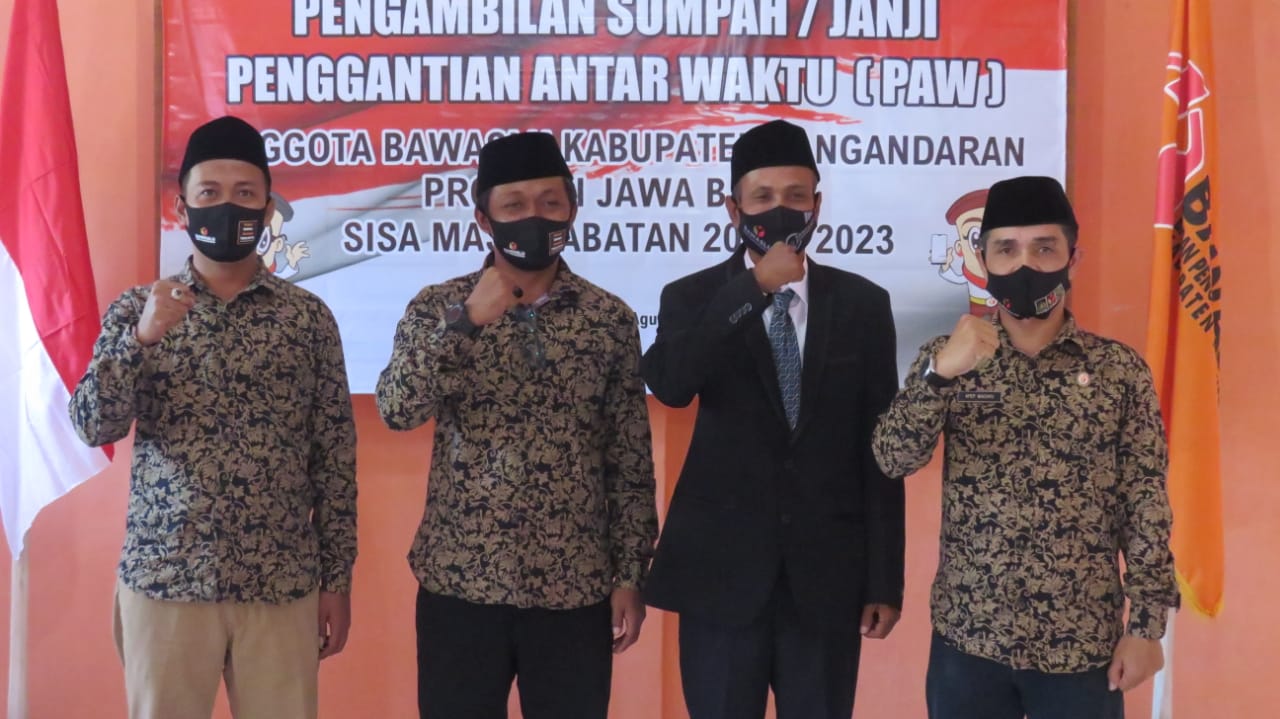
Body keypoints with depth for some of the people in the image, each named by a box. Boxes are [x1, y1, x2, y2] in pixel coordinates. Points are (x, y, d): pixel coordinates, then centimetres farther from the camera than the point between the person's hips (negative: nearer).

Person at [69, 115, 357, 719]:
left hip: (281, 585, 0)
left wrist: (337, 577, 1)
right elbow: (93, 427, -6)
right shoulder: (138, 309, 4)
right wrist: (141, 337, -20)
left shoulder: (309, 317, 2)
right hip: (163, 580, 0)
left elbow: (334, 453, 3)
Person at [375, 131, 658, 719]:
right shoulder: (439, 307, 1)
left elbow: (631, 463, 4)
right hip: (460, 583, 0)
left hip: (575, 589, 1)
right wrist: (466, 319, -21)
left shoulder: (611, 319, 2)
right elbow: (396, 410, -14)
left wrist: (630, 575, 2)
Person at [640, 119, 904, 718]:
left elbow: (879, 447, 3)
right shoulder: (693, 298, 1)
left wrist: (885, 579, 1)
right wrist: (755, 287, -20)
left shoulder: (862, 304, 4)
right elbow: (669, 385, -20)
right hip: (722, 571, -1)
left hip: (828, 575, 1)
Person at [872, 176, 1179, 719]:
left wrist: (1146, 623, -4)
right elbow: (892, 460, -12)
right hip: (967, 636, 1)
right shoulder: (951, 358, 0)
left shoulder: (1120, 369, -2)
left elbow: (1145, 504, -1)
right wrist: (939, 372, -26)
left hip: (1082, 642, 0)